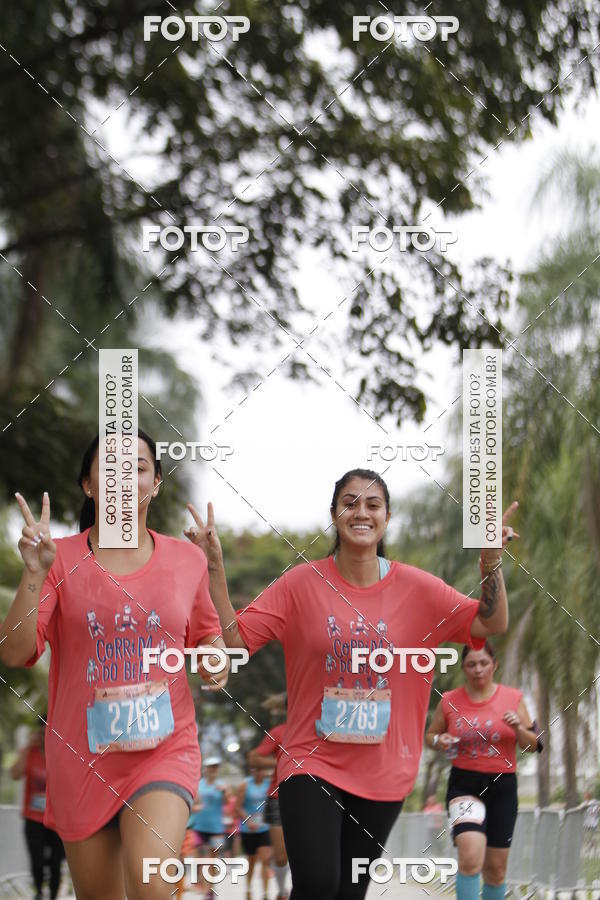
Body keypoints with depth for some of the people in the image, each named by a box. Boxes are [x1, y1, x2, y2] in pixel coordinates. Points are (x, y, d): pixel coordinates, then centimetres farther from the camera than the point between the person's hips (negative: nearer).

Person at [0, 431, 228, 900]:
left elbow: (207, 631, 20)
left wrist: (216, 656, -2)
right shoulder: (61, 558, -3)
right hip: (84, 759, 1)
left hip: (165, 751, -1)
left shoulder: (187, 559, 2)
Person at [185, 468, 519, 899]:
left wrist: (491, 560, -17)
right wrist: (214, 567, -17)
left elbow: (492, 623, -2)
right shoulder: (302, 583, -5)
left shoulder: (418, 588, -1)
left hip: (383, 773, 2)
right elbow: (234, 637, -7)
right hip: (312, 763, -2)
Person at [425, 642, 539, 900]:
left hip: (502, 785, 2)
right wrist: (439, 741, -8)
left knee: (496, 868, 8)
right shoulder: (449, 701, 2)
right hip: (464, 784, -2)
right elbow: (429, 735, 15)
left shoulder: (513, 698, 3)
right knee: (470, 857, -24)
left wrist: (518, 728, -14)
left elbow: (532, 746, 7)